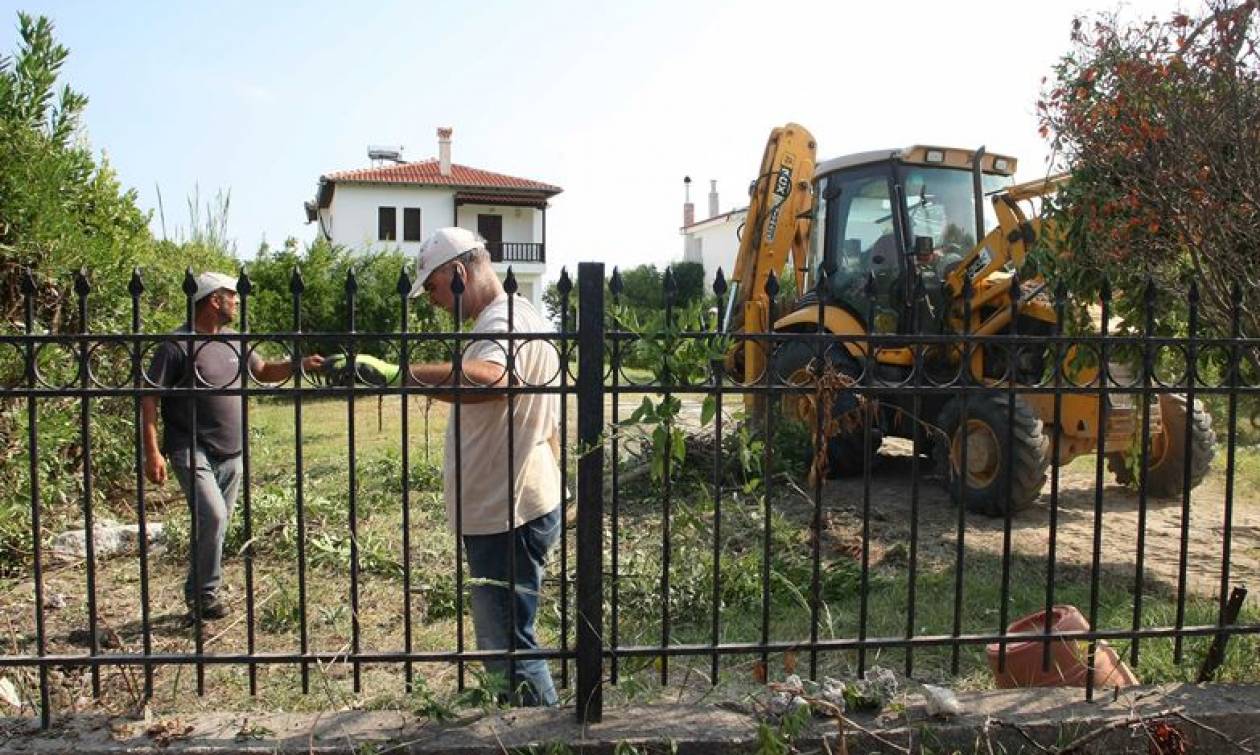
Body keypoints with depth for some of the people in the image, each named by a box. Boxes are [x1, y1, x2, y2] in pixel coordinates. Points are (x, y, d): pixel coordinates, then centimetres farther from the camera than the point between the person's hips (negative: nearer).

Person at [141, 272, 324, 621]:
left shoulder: (233, 341, 10)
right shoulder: (177, 344, -11)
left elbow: (264, 372, 23)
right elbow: (148, 396, -11)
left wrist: (299, 364, 5)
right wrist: (152, 452, -17)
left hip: (230, 453, 7)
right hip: (192, 450, -7)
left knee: (217, 524, 12)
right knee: (212, 515, -20)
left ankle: (197, 596, 26)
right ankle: (205, 594, -2)